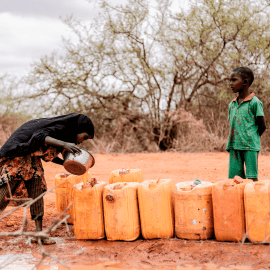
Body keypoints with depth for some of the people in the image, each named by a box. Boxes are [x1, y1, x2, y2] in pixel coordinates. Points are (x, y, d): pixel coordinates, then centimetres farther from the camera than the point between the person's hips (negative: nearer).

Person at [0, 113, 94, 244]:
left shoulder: (66, 133, 11)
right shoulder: (61, 128, -17)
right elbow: (39, 137, -32)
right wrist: (64, 144, -41)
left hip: (32, 157, 9)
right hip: (19, 153, -9)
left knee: (37, 192, 0)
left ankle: (38, 233, -1)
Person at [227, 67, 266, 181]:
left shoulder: (255, 102, -6)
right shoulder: (232, 104, 13)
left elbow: (262, 126, -2)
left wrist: (251, 139, 3)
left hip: (250, 146, -6)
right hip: (234, 146, 6)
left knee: (252, 178, -5)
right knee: (234, 177, 4)